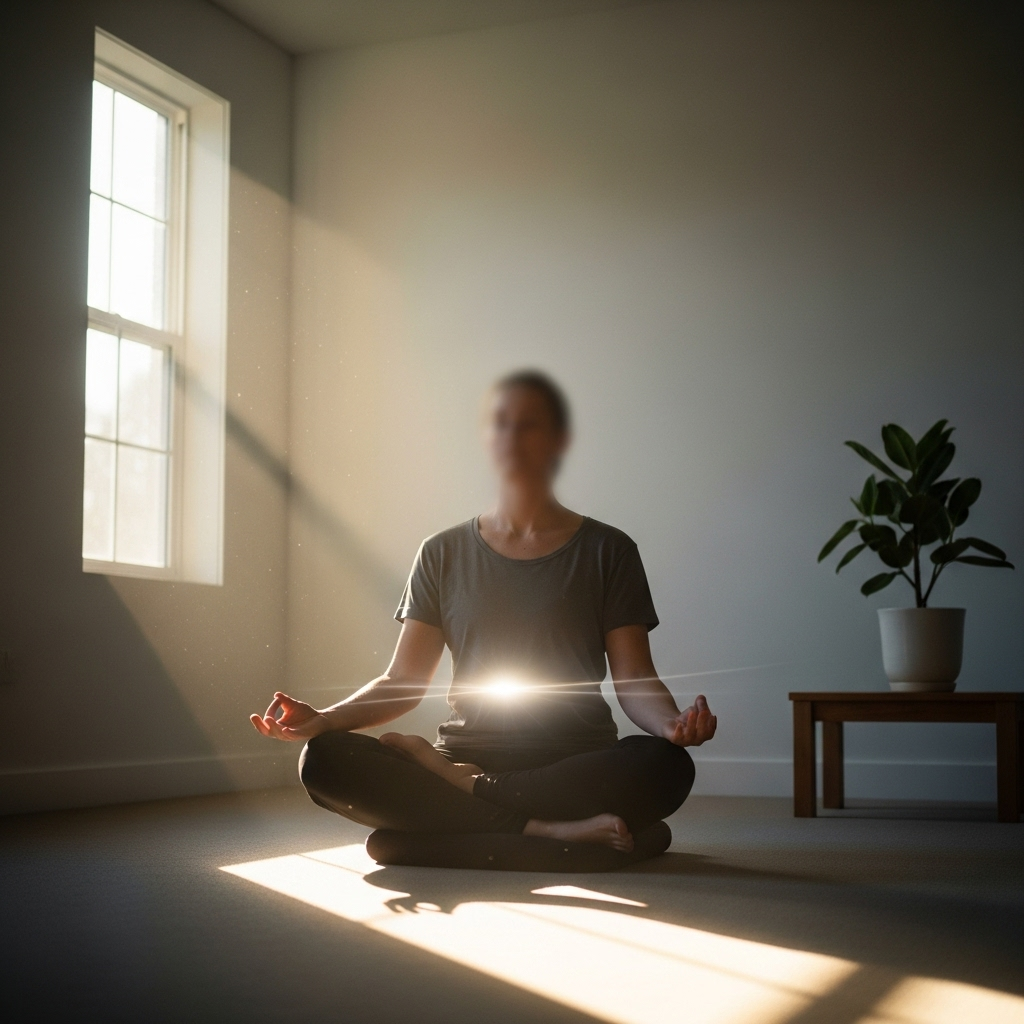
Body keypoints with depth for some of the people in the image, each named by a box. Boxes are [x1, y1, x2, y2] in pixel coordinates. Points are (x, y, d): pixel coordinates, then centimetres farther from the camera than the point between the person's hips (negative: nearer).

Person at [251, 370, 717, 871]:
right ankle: (549, 831, -26)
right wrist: (322, 719, -10)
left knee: (665, 766, -34)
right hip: (467, 752, 2)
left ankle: (463, 790, -20)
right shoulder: (444, 554, 13)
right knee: (323, 761, -24)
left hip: (577, 763, -1)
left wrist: (671, 723, -21)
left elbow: (635, 681, 2)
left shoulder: (606, 550, 8)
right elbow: (402, 681, 9)